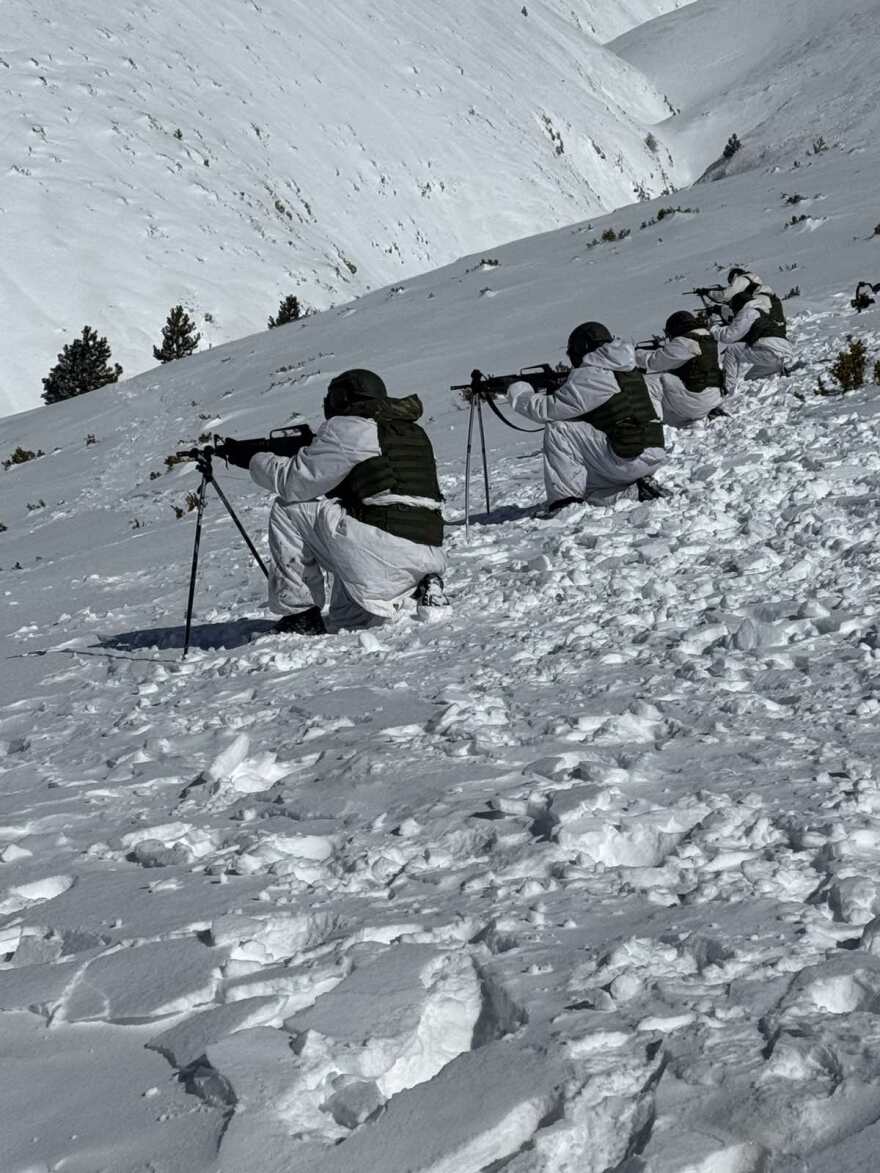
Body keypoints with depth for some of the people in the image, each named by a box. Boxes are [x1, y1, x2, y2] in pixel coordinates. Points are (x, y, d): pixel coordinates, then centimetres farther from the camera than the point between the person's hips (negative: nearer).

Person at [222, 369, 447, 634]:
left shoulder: (346, 428, -2)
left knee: (288, 510, 5)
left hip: (385, 548, -9)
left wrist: (251, 458, 15)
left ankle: (299, 616, 4)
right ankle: (425, 588, 7)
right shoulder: (412, 430, 23)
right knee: (346, 621, 28)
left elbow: (293, 481, 0)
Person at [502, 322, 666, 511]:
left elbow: (547, 410, -7)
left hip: (629, 459, -9)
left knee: (557, 430, -6)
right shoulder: (630, 370, 18)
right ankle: (637, 491, 9)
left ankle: (565, 499, -8)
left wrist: (518, 394, 10)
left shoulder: (590, 376, -9)